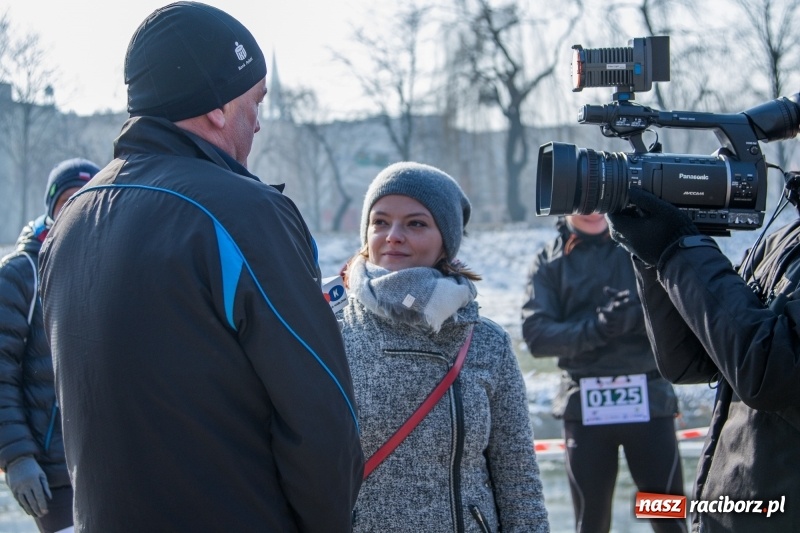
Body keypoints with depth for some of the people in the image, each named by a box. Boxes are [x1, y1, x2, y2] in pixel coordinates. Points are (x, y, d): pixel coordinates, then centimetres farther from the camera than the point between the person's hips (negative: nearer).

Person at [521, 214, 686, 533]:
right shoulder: (549, 261, 6)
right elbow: (536, 335, -6)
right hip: (584, 406, 0)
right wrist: (595, 329, -21)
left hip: (649, 400, 0)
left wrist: (633, 317, -22)